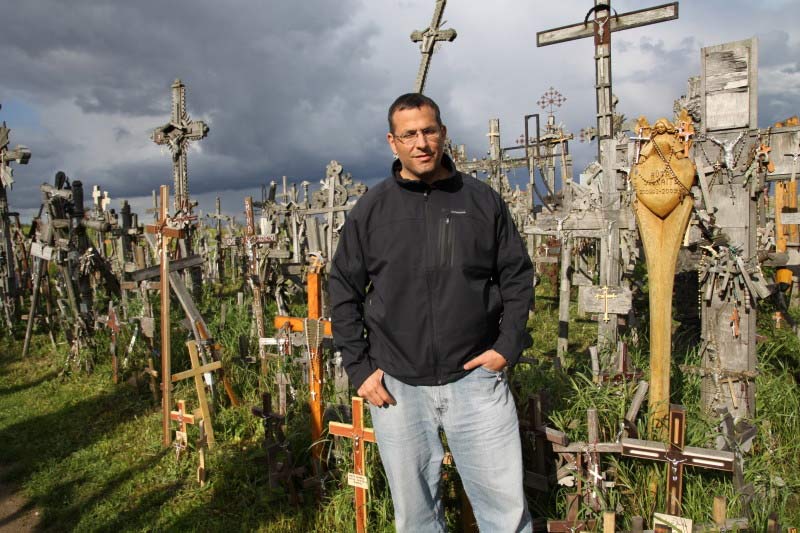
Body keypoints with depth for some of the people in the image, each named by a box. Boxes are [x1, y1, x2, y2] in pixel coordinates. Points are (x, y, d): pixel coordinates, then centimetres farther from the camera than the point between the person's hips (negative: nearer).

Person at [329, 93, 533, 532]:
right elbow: (344, 292, 5)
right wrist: (359, 368, -1)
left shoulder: (482, 200, 2)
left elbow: (517, 274, 8)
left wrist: (508, 345, -3)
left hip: (476, 379, 0)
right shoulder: (370, 209, 1)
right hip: (397, 386, 1)